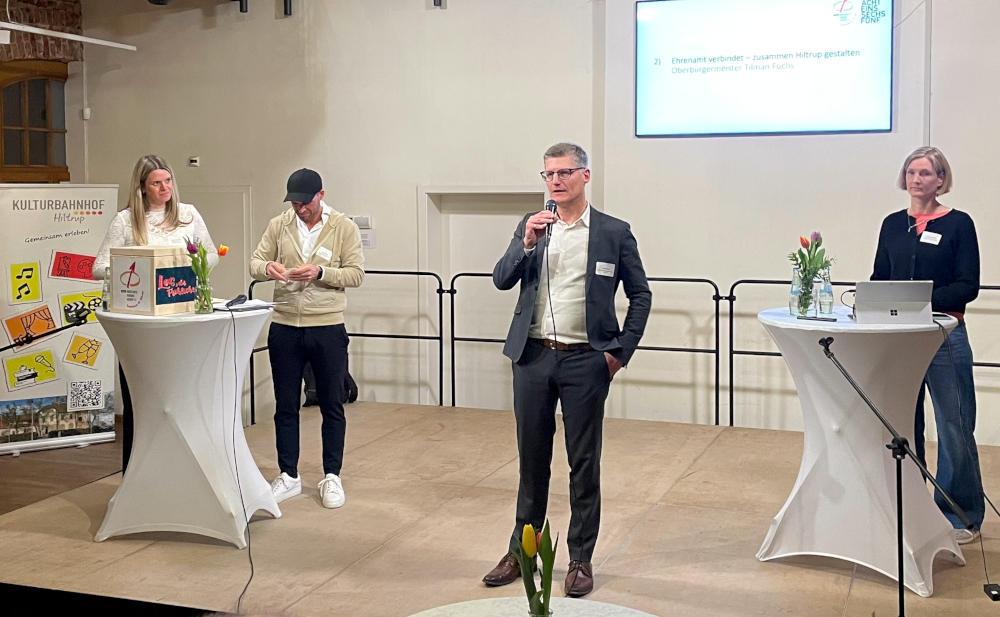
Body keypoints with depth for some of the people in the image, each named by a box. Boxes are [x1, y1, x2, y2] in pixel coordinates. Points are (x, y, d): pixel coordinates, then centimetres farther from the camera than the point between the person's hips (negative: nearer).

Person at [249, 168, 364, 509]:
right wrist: (267, 268, -21)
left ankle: (332, 477, 19)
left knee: (332, 406, 7)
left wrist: (321, 272, -23)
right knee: (285, 406, 10)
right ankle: (289, 476, 23)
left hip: (327, 328, -2)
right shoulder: (278, 225, 3)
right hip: (284, 327, 2)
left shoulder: (344, 227, -4)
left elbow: (356, 274, -7)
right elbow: (255, 263, 3)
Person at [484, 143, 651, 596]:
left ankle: (581, 559, 18)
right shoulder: (531, 227, 8)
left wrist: (621, 351, -2)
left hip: (586, 360, -3)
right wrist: (526, 244, -16)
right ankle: (522, 550, 26)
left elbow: (640, 295, 4)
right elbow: (501, 280, 0)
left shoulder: (613, 232, 0)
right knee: (532, 458, 13)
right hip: (533, 357, 3)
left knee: (584, 463, 5)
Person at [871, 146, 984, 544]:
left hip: (944, 336, -4)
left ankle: (962, 516, 11)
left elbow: (967, 287, -7)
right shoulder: (893, 224, 11)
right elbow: (880, 277, 14)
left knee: (954, 428, -1)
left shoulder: (958, 224, -2)